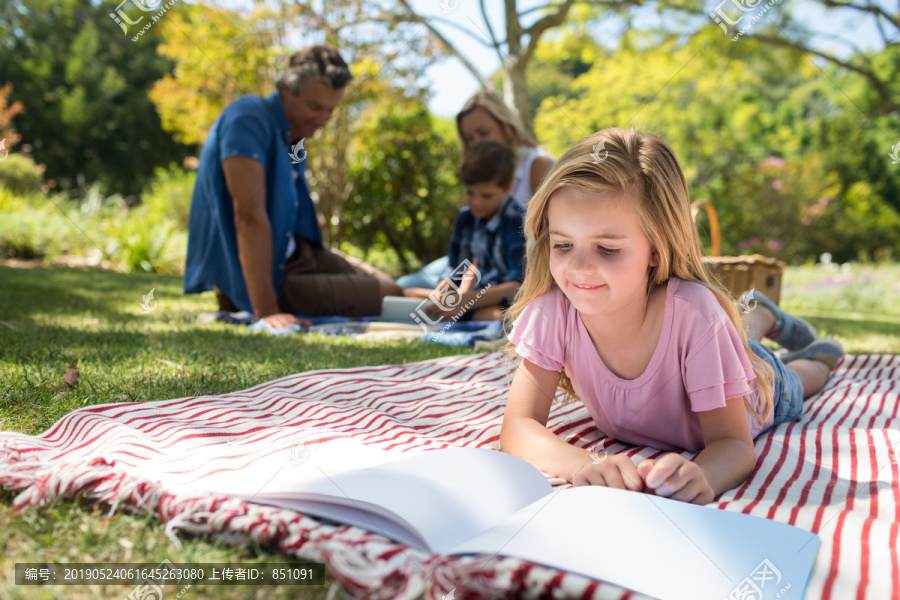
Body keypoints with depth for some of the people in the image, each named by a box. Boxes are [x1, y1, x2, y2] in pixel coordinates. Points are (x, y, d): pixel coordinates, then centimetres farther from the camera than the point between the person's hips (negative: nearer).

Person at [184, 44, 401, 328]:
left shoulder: (295, 136, 7)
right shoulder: (249, 118, -21)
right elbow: (249, 217, -30)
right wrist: (266, 312, -35)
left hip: (291, 254, 9)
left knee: (387, 285, 9)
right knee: (388, 296, -12)